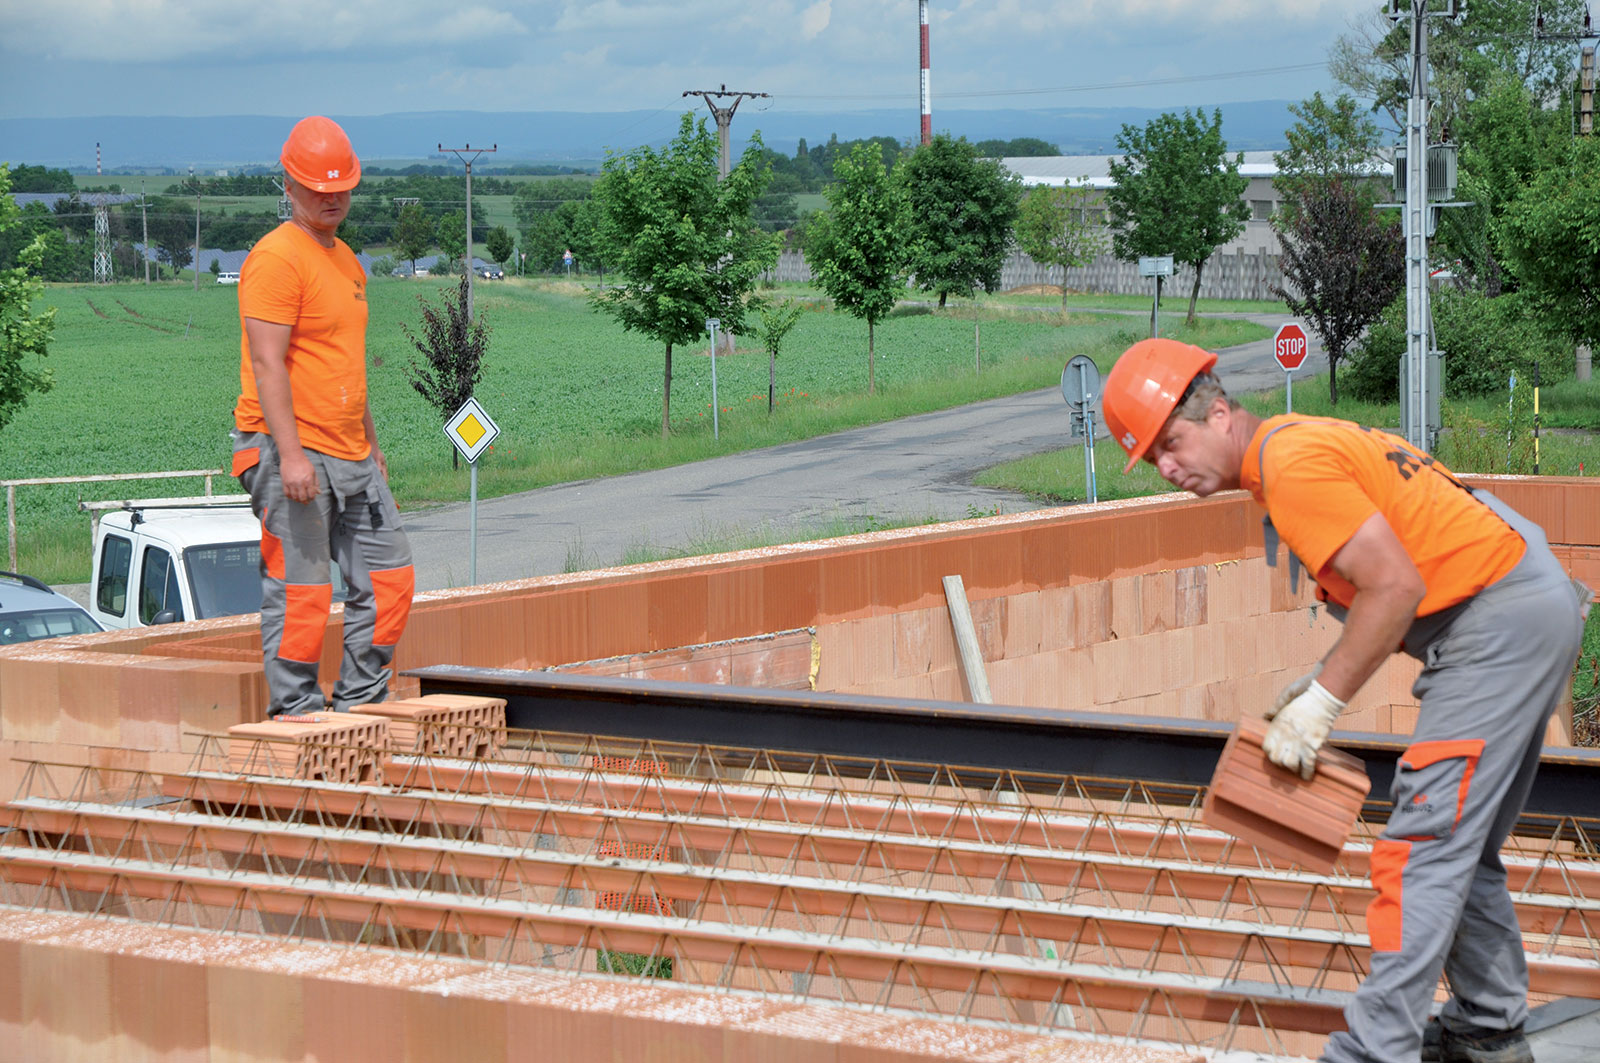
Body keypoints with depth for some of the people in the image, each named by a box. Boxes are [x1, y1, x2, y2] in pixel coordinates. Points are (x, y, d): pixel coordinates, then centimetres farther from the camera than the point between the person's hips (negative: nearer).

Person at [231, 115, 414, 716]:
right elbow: (267, 363, -18)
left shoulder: (346, 261, 19)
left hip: (350, 458, 9)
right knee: (299, 590, -7)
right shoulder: (276, 258, -11)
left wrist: (371, 446, 24)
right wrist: (291, 454, -25)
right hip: (289, 452, -9)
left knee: (388, 577, 8)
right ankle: (296, 716, -1)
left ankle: (358, 706, 15)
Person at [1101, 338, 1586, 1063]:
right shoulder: (1301, 441, 15)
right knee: (1465, 847, 18)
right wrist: (1323, 678, 9)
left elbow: (1396, 586, -22)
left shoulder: (1292, 464, -16)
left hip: (1504, 621, -11)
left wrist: (1322, 703, -16)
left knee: (1423, 846, -12)